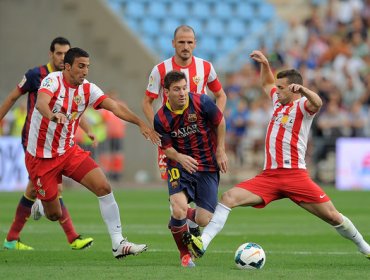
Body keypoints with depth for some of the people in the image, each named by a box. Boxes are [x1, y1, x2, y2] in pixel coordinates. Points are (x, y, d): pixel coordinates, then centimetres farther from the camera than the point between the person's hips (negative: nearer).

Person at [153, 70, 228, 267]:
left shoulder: (202, 103, -14)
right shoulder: (161, 119, -11)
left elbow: (220, 122, 3)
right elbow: (166, 147, -3)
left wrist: (220, 152, 4)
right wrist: (180, 157, -25)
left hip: (208, 167, 1)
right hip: (180, 165, -1)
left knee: (204, 221, -6)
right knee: (179, 211, -26)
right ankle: (184, 254, 1)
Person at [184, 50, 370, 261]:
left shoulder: (302, 105, -3)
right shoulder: (279, 101, 19)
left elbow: (317, 103, -29)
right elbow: (267, 84, 41)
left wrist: (302, 89, -47)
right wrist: (265, 64, 25)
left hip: (294, 174, -6)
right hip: (269, 176, 6)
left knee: (332, 215, -6)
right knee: (229, 197, -14)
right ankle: (202, 243, -21)